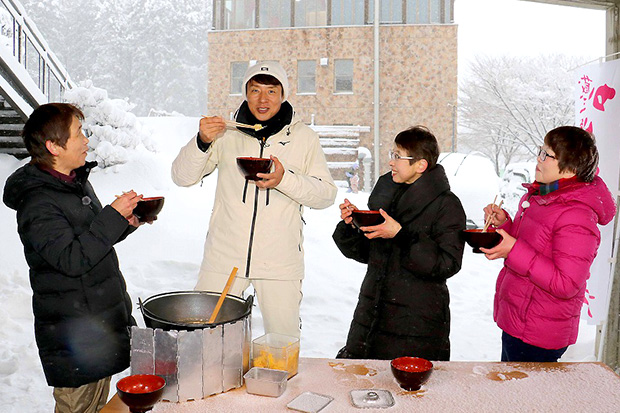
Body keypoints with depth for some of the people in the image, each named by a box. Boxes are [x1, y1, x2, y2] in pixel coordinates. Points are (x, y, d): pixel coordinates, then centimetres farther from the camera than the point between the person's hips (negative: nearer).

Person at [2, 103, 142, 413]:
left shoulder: (77, 180, 10)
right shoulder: (37, 203, -20)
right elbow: (72, 259, -27)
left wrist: (128, 221, 2)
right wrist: (114, 216, -26)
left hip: (104, 319, 9)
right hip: (74, 333, -9)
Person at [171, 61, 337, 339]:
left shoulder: (304, 138, 5)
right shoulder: (227, 134, 7)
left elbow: (326, 194, 0)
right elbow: (182, 177, 4)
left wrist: (286, 179, -17)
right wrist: (202, 141, -14)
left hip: (280, 261, 0)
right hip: (224, 257, 1)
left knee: (284, 341, 7)